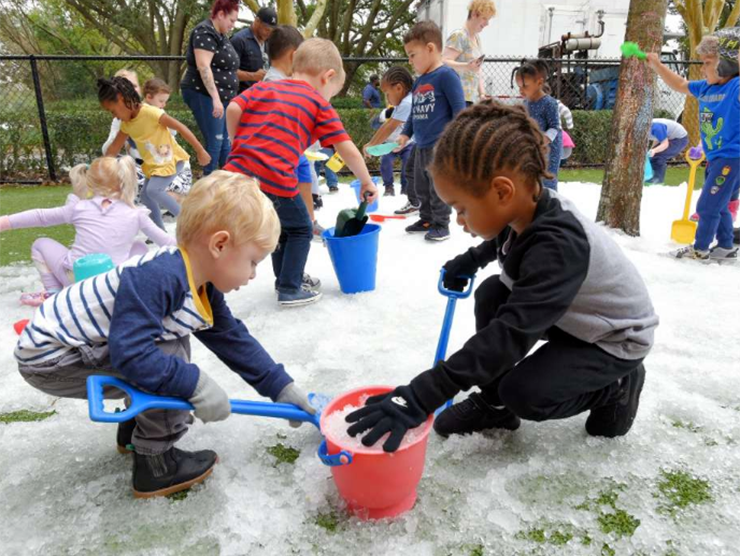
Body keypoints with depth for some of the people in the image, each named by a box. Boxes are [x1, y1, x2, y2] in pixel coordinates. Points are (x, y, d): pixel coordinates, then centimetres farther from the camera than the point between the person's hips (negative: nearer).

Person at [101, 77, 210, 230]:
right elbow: (114, 148, 13)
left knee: (153, 190, -24)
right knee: (145, 195, 8)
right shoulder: (126, 124, 3)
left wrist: (200, 151, -20)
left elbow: (180, 127, -21)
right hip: (154, 164, 9)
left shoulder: (150, 112, -23)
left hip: (172, 159, -9)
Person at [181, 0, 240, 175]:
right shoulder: (205, 33, -11)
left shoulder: (220, 35, 18)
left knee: (226, 143, 9)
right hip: (204, 95, -9)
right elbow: (203, 66, -23)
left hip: (220, 97, 9)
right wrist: (215, 98, -29)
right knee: (214, 142, -10)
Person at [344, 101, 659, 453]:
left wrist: (421, 397, -50)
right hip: (571, 314, 8)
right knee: (492, 295, -4)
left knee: (523, 393, -20)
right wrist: (471, 260, 4)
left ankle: (617, 385, 7)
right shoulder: (530, 207, -14)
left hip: (615, 337, -8)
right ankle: (492, 403, 6)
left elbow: (511, 334, -47)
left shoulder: (558, 246, -40)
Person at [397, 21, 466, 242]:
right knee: (421, 188, 15)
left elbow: (459, 110, -14)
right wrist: (405, 134, 12)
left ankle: (441, 225, 9)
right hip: (421, 147, 9)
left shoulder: (446, 75, -11)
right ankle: (426, 219, 29)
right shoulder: (419, 81, 14)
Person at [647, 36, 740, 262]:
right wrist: (656, 65, 15)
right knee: (717, 205, 18)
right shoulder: (705, 88, 8)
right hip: (715, 158, 9)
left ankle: (700, 249, 15)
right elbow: (680, 84, 21)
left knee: (707, 205, -2)